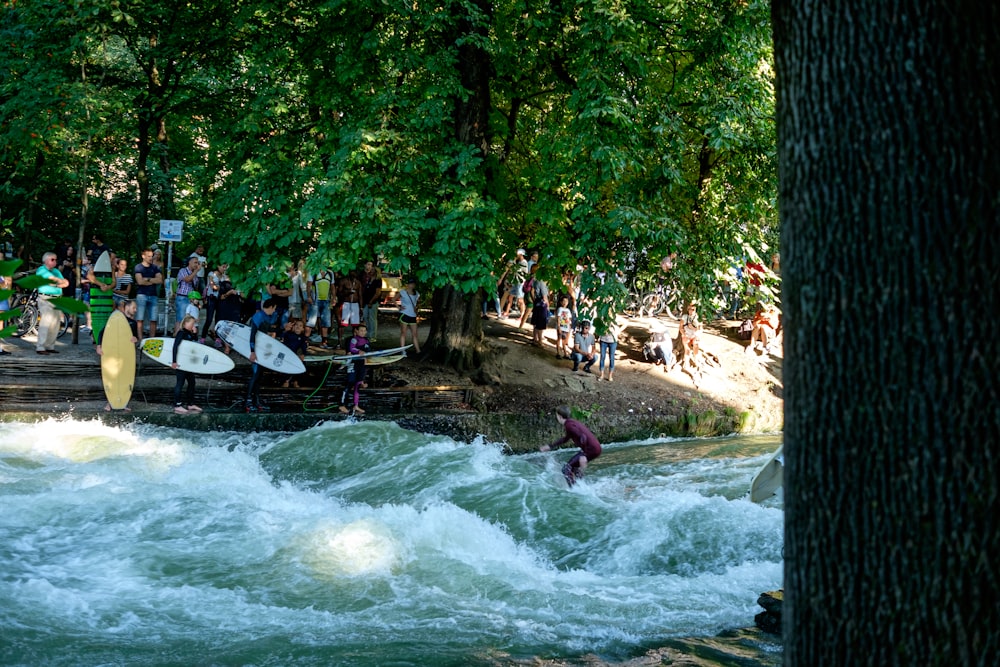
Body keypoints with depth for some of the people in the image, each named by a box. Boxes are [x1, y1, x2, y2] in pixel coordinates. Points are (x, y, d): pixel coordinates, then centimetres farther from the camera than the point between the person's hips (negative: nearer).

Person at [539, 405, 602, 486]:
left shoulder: (569, 425, -12)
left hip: (591, 449, -10)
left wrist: (583, 456, -31)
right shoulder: (572, 422, 18)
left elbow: (583, 437, -25)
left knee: (566, 469, -7)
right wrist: (550, 446, 39)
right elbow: (566, 439, 34)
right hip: (596, 448, 10)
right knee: (573, 466, 28)